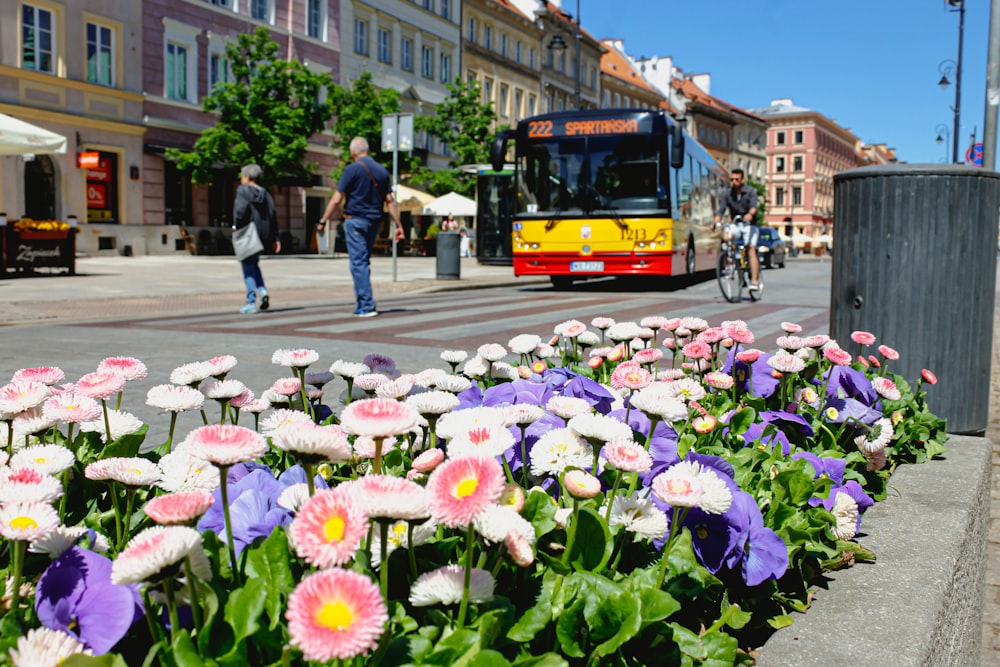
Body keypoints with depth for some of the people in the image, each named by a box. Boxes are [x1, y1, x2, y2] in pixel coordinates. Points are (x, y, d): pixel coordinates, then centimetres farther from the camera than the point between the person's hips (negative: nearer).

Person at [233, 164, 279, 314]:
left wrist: (237, 227, -9)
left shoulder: (243, 190, -5)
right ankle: (262, 291, 2)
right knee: (254, 265, 23)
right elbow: (273, 214, 6)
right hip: (263, 236, 6)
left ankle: (251, 303, -2)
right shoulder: (265, 193, 12)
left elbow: (241, 209, -21)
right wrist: (275, 238, 6)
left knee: (248, 269, 0)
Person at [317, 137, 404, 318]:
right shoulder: (382, 171, 9)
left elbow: (337, 199, -9)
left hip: (356, 220, -6)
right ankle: (362, 304, 18)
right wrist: (398, 225, 13)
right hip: (375, 222, 6)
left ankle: (367, 306, -9)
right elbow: (390, 201, 9)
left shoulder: (352, 169, -8)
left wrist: (323, 221, -3)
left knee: (358, 263, -4)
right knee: (364, 262, 15)